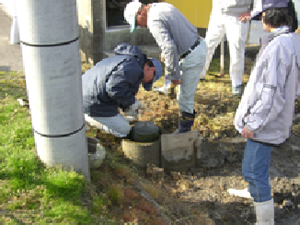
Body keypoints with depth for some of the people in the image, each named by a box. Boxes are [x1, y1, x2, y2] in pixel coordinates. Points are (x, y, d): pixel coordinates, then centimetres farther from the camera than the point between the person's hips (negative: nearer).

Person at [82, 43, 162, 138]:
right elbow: (114, 87, -27)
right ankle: (86, 118, -2)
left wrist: (126, 107, 16)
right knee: (123, 131, 4)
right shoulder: (134, 68, -15)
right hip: (95, 104, -10)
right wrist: (131, 101, -12)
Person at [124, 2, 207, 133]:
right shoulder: (163, 6, 9)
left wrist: (174, 75, -20)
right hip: (199, 45, 10)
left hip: (192, 57, -10)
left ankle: (184, 130, 16)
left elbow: (169, 48, -30)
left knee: (185, 97, 2)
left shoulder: (154, 21, -20)